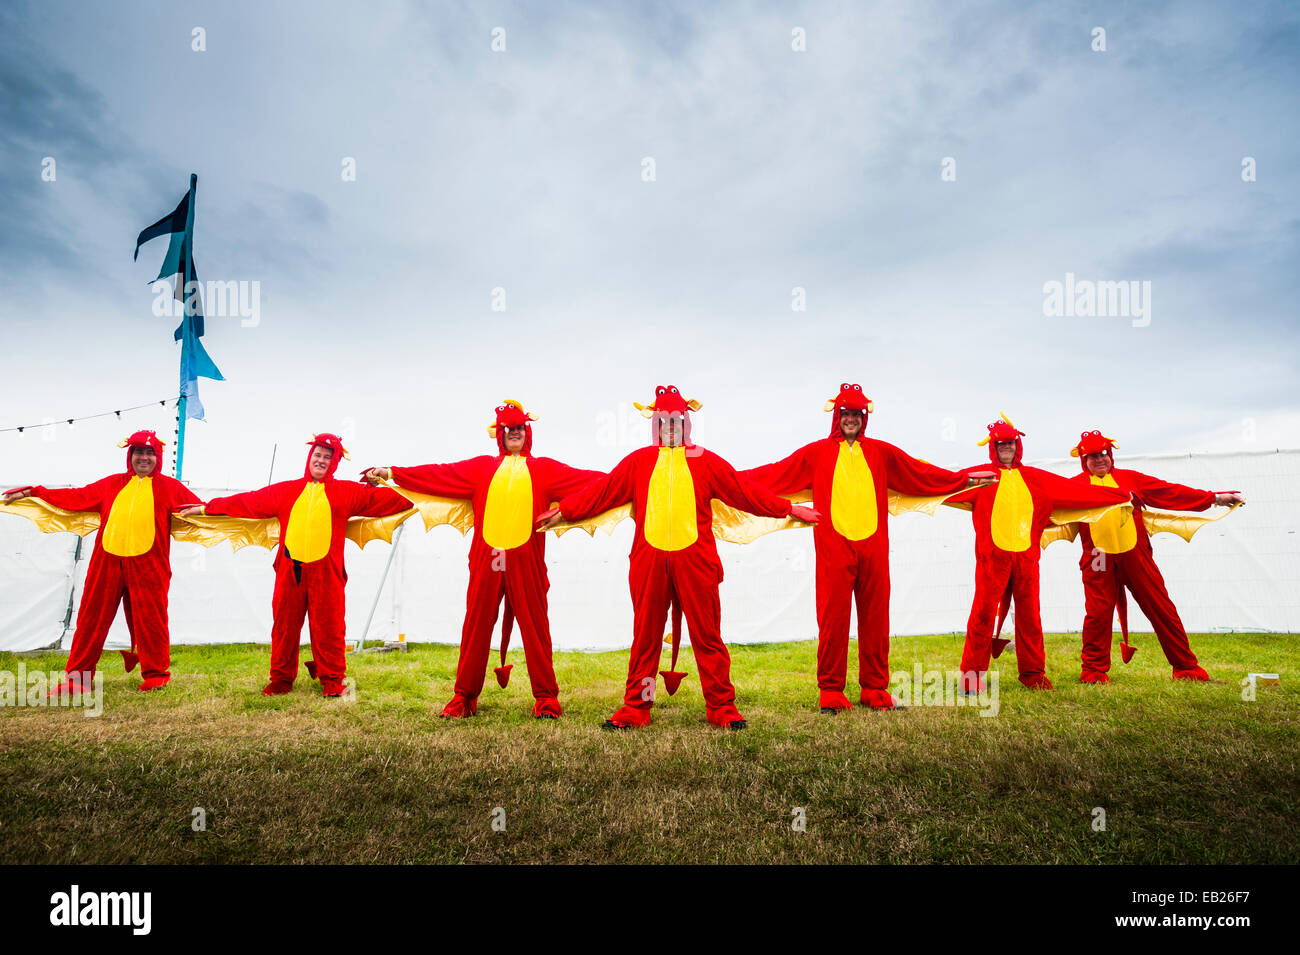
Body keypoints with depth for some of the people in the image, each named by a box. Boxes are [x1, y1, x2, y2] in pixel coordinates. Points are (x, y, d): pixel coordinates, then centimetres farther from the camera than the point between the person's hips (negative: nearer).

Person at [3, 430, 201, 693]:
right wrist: (32, 492, 25)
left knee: (149, 620, -1)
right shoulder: (111, 484, 18)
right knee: (91, 619, 6)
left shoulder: (170, 487, 9)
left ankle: (156, 675, 14)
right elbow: (77, 497, 24)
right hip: (107, 562, 3)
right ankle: (77, 678, 18)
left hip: (148, 566, -3)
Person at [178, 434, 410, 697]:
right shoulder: (285, 491, 15)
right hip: (290, 569, 2)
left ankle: (332, 680, 14)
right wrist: (206, 508, 17)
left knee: (328, 626, 1)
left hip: (326, 571, -2)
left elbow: (380, 499, 4)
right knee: (284, 625, 8)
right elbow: (248, 502, 17)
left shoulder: (347, 491, 9)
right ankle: (281, 679, 21)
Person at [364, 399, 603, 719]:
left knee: (535, 626, 1)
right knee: (476, 625, 4)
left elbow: (583, 479, 5)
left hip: (527, 561, -1)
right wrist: (390, 473, 10)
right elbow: (440, 474, 13)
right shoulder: (481, 467, 16)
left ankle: (546, 698, 10)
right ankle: (464, 698, 15)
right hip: (485, 559, 1)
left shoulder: (545, 470, 13)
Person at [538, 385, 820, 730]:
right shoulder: (638, 461, 12)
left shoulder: (705, 461, 11)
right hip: (648, 561, 1)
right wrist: (562, 511, 18)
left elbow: (746, 491, 15)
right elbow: (601, 490, 16)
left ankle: (722, 708, 14)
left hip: (695, 561, -1)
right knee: (645, 637, 7)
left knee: (707, 635, 3)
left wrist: (789, 509, 15)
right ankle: (635, 709, 17)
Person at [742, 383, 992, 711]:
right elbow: (776, 474, 5)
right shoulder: (817, 453, 9)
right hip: (834, 548, -2)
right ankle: (831, 692, 8)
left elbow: (922, 474, 23)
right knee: (833, 619, -1)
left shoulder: (881, 452, 15)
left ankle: (875, 690, 17)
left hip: (874, 547, 3)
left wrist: (966, 479, 24)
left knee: (875, 620, 6)